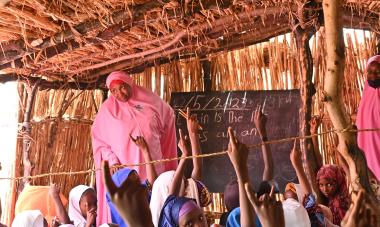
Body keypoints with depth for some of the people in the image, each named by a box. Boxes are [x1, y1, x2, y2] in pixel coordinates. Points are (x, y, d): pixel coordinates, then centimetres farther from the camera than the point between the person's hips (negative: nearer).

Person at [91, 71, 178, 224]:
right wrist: (111, 159, -9)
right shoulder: (107, 109, 1)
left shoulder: (150, 101, 4)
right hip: (124, 170, -1)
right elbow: (98, 138, 5)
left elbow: (168, 115, 20)